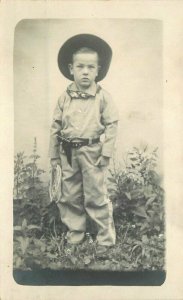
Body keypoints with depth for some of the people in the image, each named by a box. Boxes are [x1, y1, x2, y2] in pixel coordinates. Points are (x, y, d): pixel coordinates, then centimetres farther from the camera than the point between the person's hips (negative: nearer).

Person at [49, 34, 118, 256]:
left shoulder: (103, 97, -5)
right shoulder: (65, 97, 2)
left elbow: (111, 125, -5)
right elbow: (56, 126, 6)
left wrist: (106, 153, -9)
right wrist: (54, 154, 7)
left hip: (92, 152, -3)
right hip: (68, 152, 4)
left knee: (96, 197, 2)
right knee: (70, 196, 12)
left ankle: (106, 238, 16)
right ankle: (75, 233, 28)